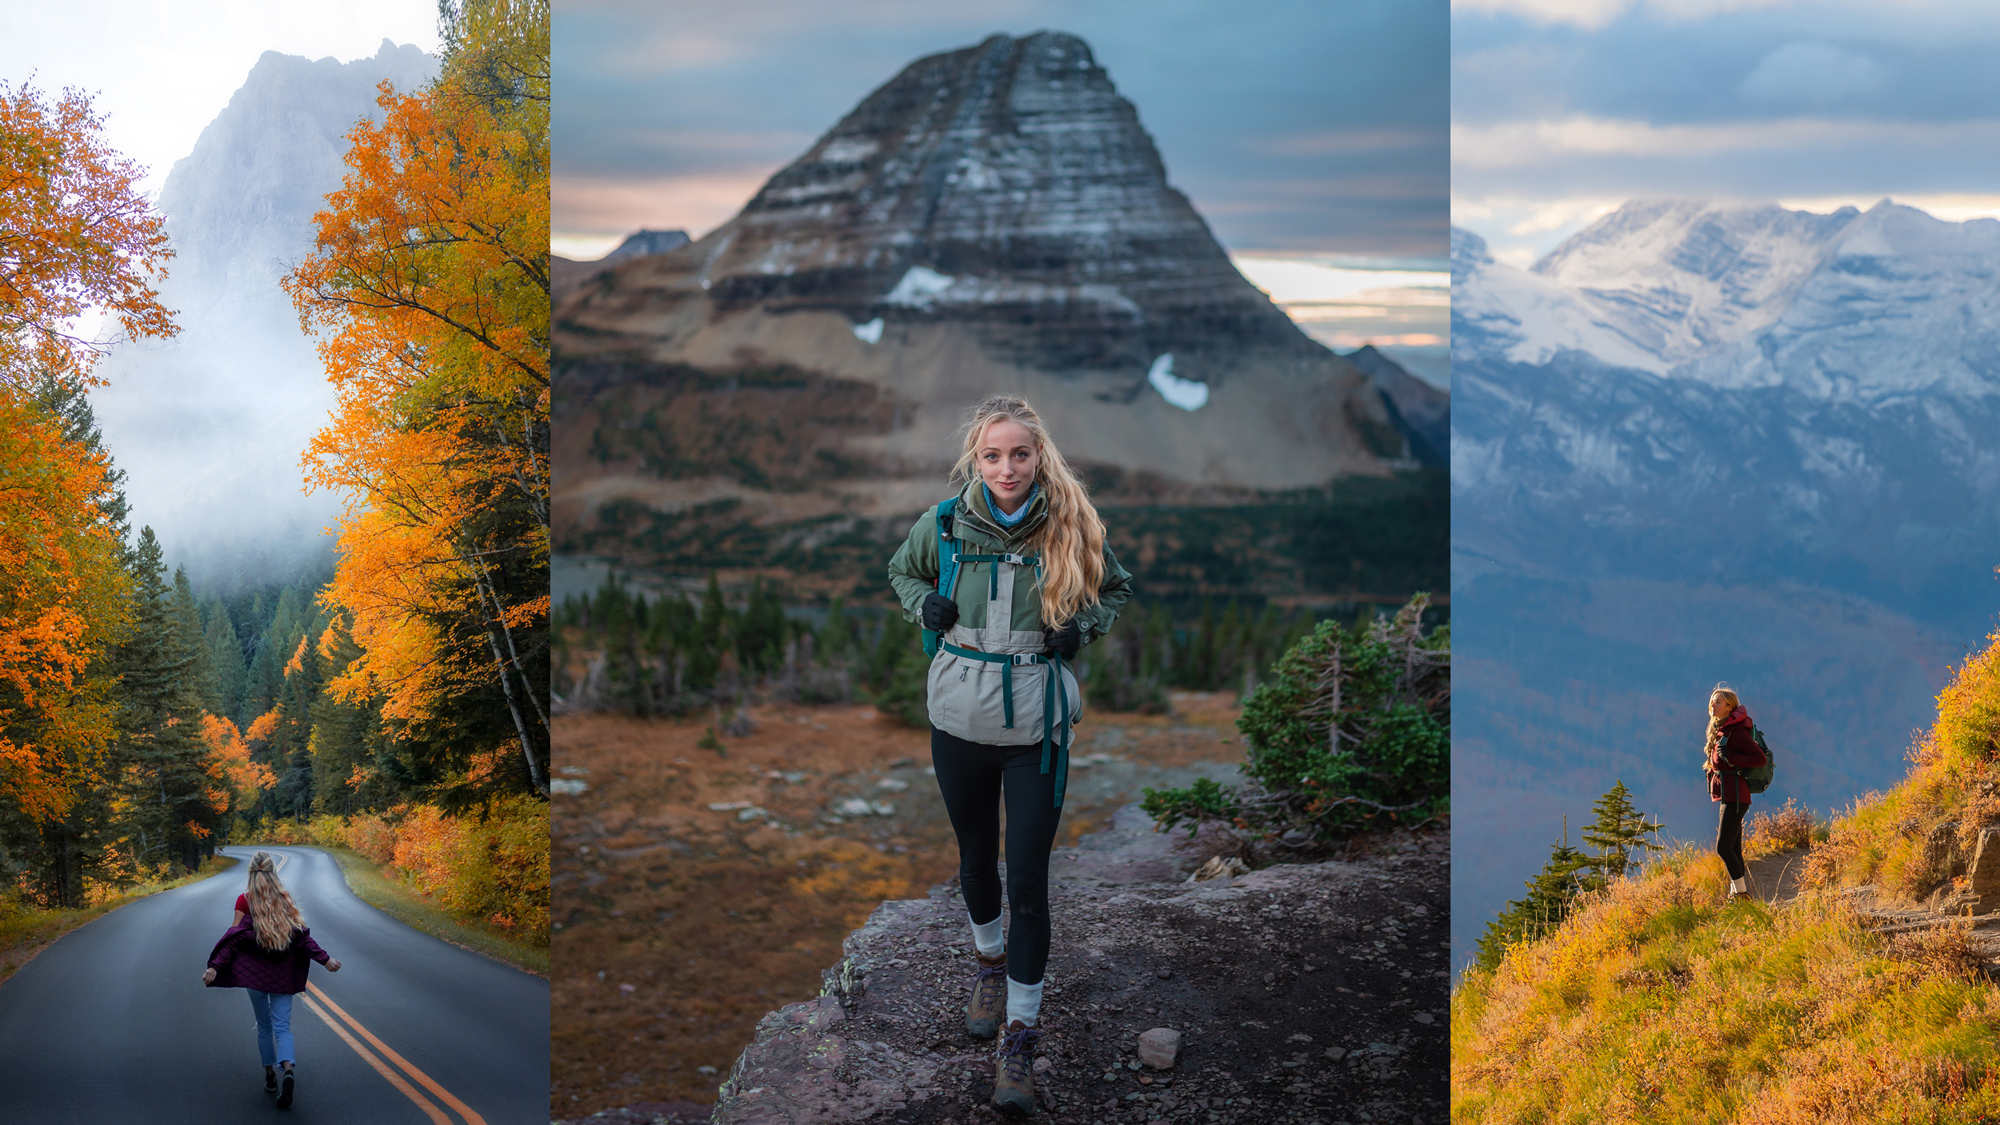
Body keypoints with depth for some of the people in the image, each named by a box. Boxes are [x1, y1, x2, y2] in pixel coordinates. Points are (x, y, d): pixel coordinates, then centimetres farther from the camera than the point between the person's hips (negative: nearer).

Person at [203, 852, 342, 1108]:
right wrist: (324, 959, -2)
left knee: (264, 1026, 14)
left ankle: (270, 1077, 15)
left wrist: (216, 966, -14)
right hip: (283, 974, 1)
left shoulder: (245, 900, -4)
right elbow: (302, 935, -2)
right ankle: (288, 1070, -27)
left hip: (254, 972, -1)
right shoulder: (285, 899, 3)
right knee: (282, 1026, -3)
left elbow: (234, 938, -11)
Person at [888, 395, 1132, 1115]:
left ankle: (1020, 1040, 2)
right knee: (976, 857, 19)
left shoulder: (1069, 528, -6)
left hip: (1037, 724, -2)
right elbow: (903, 572, 16)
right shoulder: (943, 524, -4)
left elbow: (1116, 589, 11)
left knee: (1028, 880, -5)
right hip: (960, 717, 2)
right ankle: (989, 962, 47)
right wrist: (925, 605, -4)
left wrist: (1082, 627, -8)